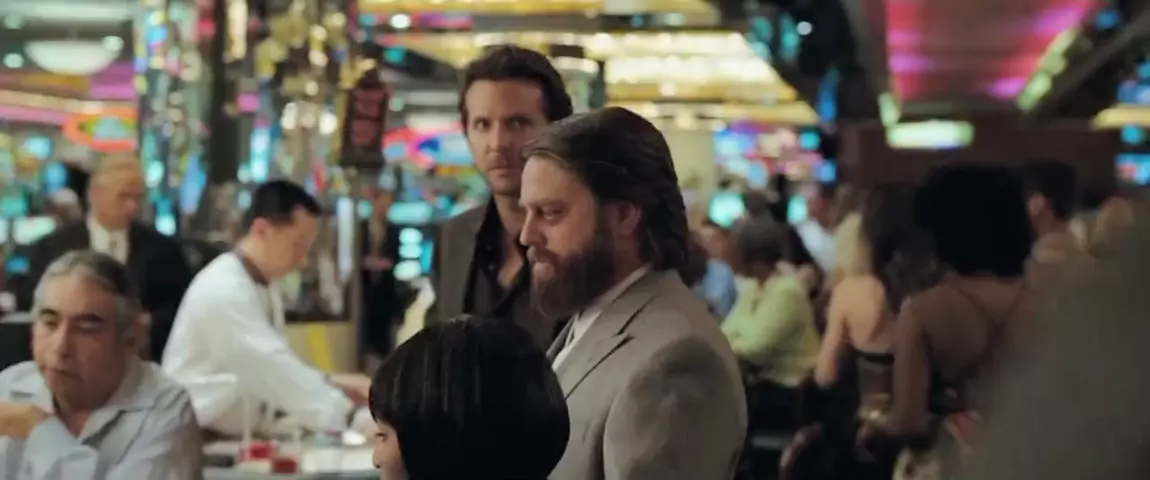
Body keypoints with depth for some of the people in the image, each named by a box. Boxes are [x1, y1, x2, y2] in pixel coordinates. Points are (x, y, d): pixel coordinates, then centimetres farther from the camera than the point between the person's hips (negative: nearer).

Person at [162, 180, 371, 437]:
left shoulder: (263, 289, 11)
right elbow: (272, 369, -25)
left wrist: (333, 384, -6)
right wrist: (349, 415, -28)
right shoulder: (224, 292, -18)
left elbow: (271, 370, 9)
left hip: (239, 437, 8)